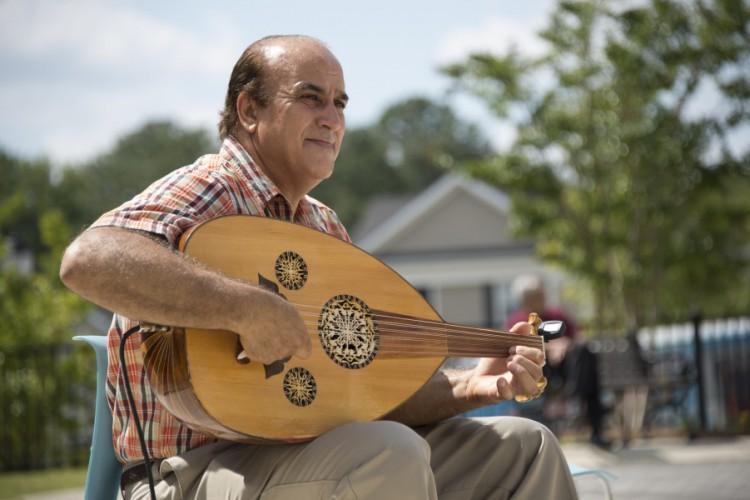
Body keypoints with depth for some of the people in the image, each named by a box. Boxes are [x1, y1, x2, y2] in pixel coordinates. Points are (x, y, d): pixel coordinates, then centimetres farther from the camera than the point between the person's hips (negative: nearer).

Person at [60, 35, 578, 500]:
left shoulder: (324, 227, 15)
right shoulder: (209, 192, -11)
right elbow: (90, 259, -32)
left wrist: (469, 387, -1)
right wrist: (250, 309, -36)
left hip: (300, 456, 9)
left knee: (524, 445, 4)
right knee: (390, 451, -34)